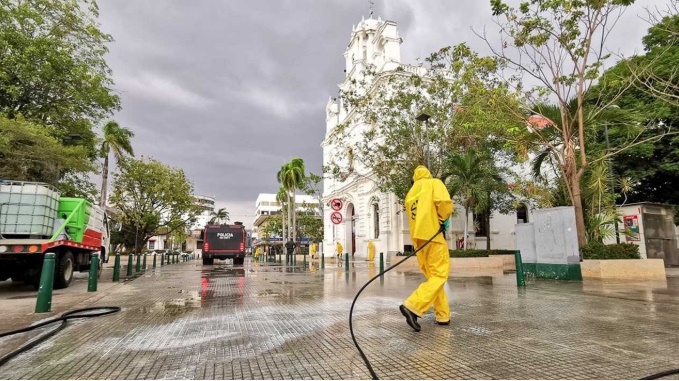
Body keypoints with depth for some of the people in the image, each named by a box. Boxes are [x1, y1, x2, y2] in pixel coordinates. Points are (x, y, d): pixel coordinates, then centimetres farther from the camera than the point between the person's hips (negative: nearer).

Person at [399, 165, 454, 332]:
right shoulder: (434, 183, 4)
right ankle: (413, 306, -21)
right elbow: (444, 201, -15)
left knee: (432, 276, 13)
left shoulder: (410, 194, 21)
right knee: (439, 275, -5)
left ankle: (443, 316, 15)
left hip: (418, 238, 7)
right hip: (432, 235, -6)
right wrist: (443, 220, 0)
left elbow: (412, 216, 17)